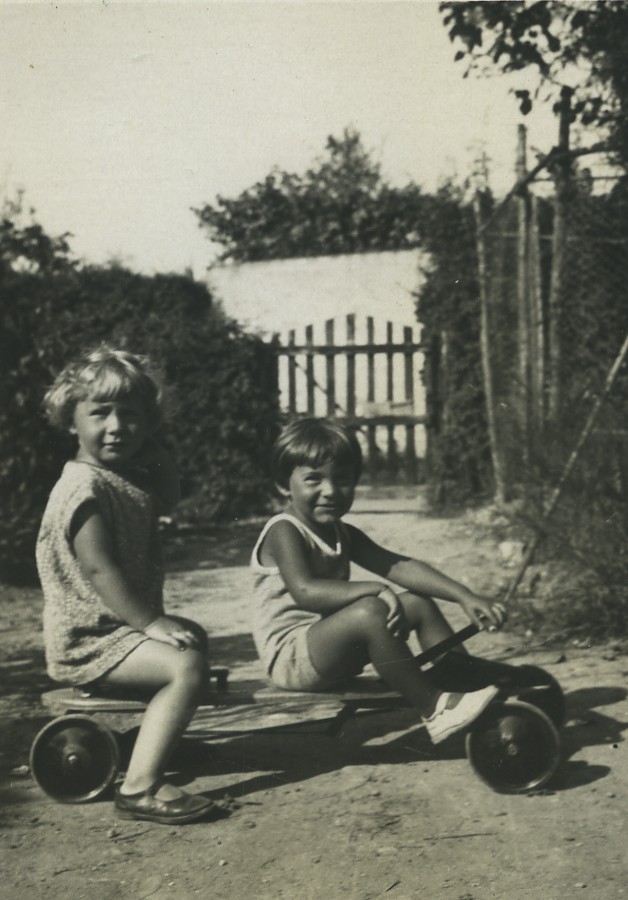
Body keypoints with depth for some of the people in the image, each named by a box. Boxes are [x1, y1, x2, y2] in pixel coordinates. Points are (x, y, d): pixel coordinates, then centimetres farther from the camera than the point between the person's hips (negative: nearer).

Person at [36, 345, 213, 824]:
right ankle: (141, 787, -27)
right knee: (187, 666, -28)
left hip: (123, 622, 11)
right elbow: (99, 569, -26)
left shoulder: (127, 478, 8)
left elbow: (167, 498, 22)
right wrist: (150, 622, -27)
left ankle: (161, 731, 50)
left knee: (195, 638, 32)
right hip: (88, 636, -11)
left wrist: (151, 446, 6)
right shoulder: (86, 487, -22)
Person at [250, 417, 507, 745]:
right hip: (290, 657, -9)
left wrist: (465, 597, -8)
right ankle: (435, 709, -25)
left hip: (334, 651, 9)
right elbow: (305, 591, -30)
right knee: (368, 611, -33)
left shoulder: (343, 535, 11)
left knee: (419, 602, 4)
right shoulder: (284, 532, -14)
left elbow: (399, 566, 2)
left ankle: (469, 684, 5)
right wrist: (371, 589, -34)